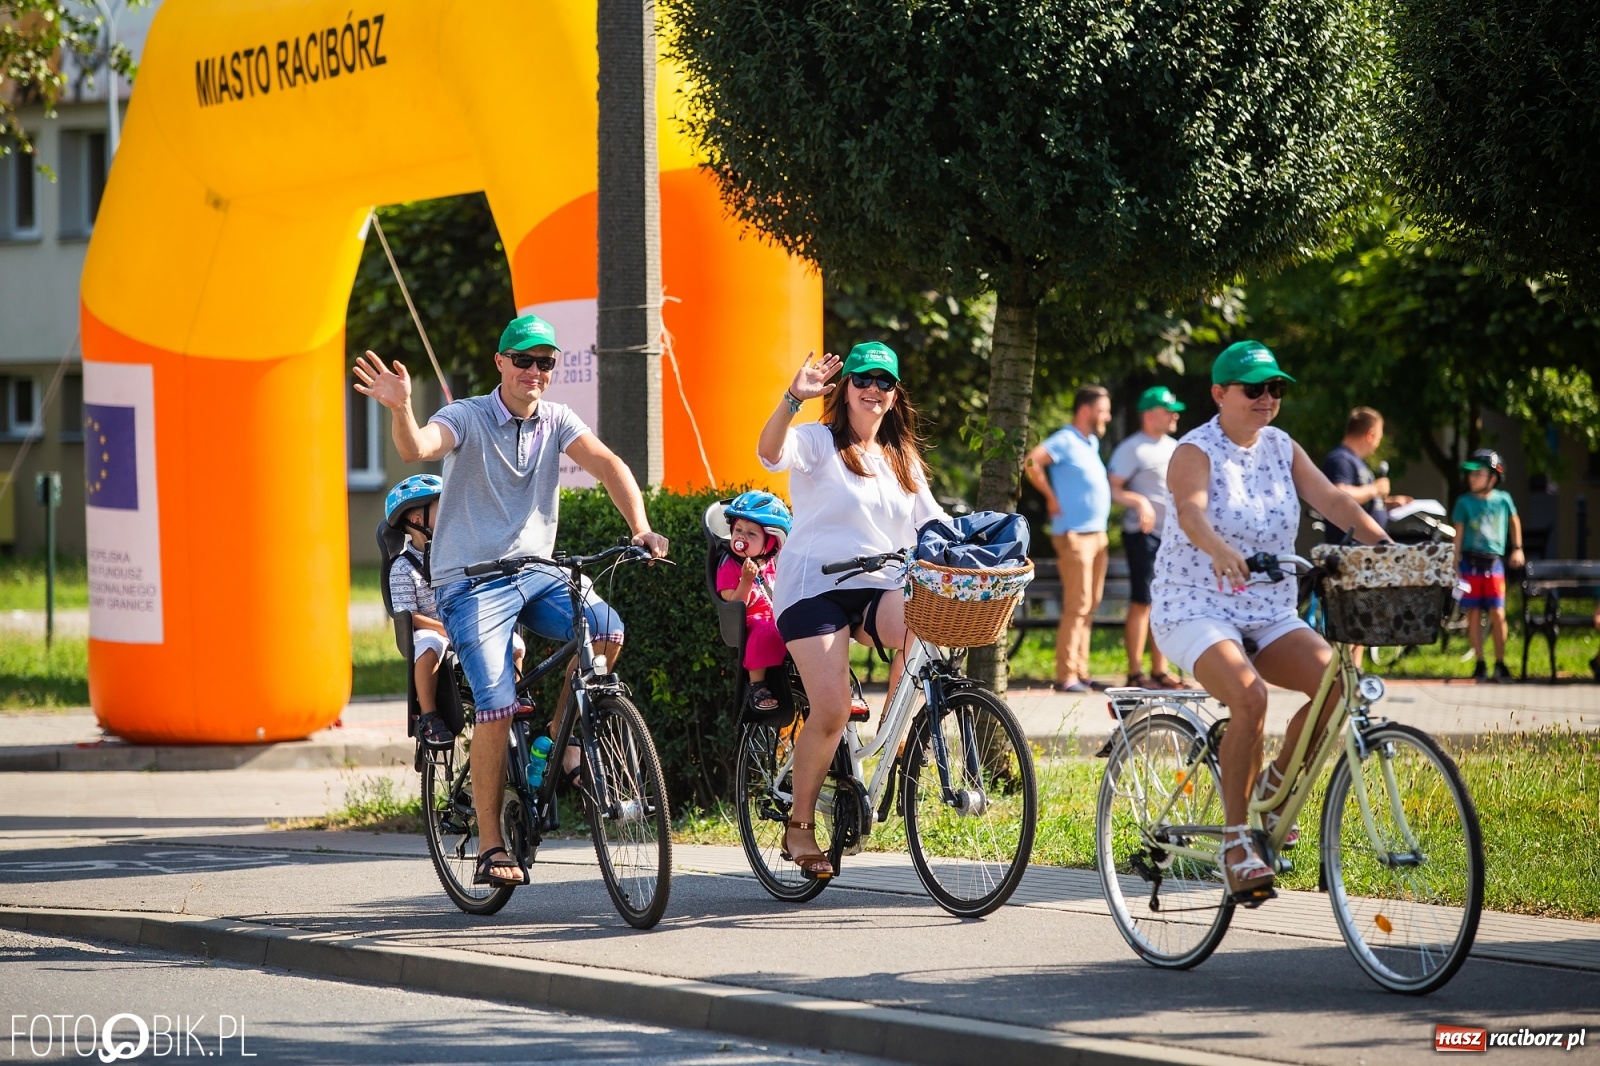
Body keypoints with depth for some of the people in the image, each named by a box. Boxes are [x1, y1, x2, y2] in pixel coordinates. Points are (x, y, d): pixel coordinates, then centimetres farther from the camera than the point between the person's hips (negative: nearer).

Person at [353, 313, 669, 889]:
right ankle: (491, 848, -7)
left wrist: (640, 527, -28)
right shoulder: (467, 418, -8)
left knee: (606, 629, -23)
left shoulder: (556, 421, 3)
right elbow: (416, 449, -28)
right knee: (497, 707, -15)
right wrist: (400, 409, -50)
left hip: (536, 572, 4)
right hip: (472, 582, -4)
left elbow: (607, 464, -12)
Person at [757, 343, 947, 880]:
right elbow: (771, 453, -22)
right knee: (832, 712, -18)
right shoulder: (819, 442, 0)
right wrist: (793, 398, -40)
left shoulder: (903, 460, 19)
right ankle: (799, 825, 1)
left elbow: (933, 521, 14)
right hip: (815, 587, -4)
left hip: (877, 588, 4)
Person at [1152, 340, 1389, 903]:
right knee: (1249, 695, -34)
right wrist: (1220, 551, -51)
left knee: (1337, 681, -22)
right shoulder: (1195, 452, -9)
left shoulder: (1282, 449, 9)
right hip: (1196, 608, -6)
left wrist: (1388, 546, -20)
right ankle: (1235, 840, -22)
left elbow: (1333, 501, -3)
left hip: (1270, 617, 6)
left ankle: (1274, 785, 2)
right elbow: (1190, 510, -29)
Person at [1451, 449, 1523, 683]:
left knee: (1497, 614, -6)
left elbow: (1514, 521, 19)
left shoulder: (1503, 499, 0)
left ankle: (1500, 663, 5)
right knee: (1474, 613, 1)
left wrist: (1517, 548, 19)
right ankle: (1479, 664, 9)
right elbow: (1458, 534, 1)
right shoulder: (1464, 503, -2)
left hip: (1493, 563, 0)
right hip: (1471, 562, 0)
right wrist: (1456, 565, -2)